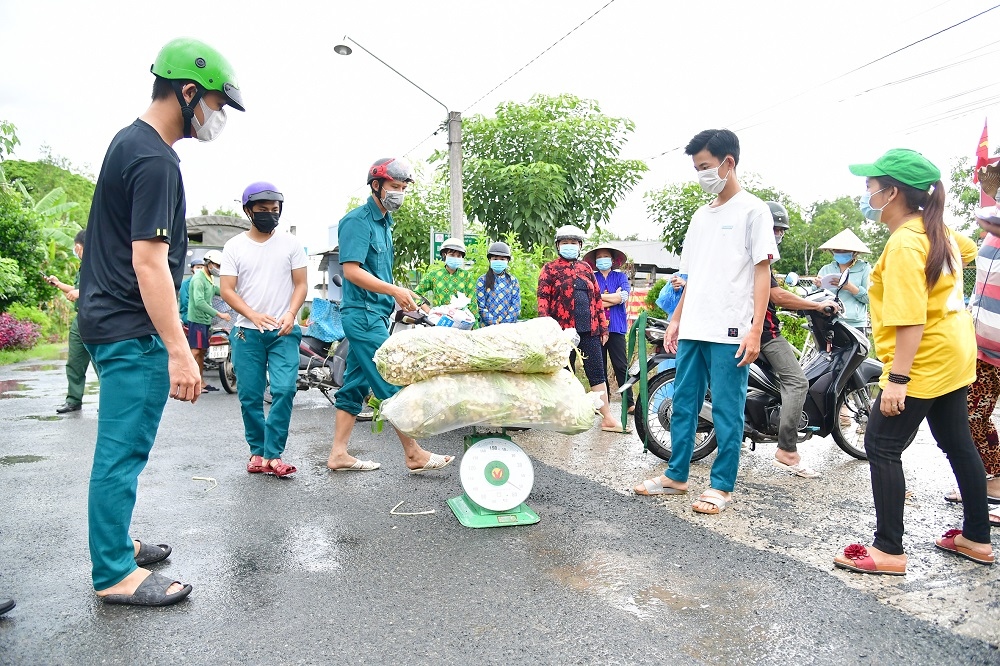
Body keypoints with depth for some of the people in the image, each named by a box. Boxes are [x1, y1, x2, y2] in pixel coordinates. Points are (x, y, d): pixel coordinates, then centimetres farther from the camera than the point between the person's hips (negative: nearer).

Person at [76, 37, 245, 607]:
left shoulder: (129, 142, 14)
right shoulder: (156, 162, -19)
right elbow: (149, 262, -24)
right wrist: (179, 351, -25)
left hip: (107, 320, 11)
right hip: (135, 331, -11)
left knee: (120, 448, 19)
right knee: (123, 452, -2)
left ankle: (115, 543, 33)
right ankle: (115, 575, 10)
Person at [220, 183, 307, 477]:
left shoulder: (291, 243, 6)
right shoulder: (234, 246, 5)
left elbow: (301, 284, 5)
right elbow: (227, 290, 1)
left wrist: (290, 314, -13)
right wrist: (253, 315, -15)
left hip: (284, 331, -1)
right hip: (247, 332, 1)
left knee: (284, 390, -12)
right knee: (250, 396, 4)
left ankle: (273, 454, -5)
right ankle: (258, 450, 19)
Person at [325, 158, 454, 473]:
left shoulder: (384, 222, 18)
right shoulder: (358, 220, -10)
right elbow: (351, 270, -19)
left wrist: (401, 296, 13)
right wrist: (394, 290, -24)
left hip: (375, 314, 10)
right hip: (364, 314, -10)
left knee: (355, 385, 10)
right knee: (394, 385, -7)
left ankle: (338, 453, 16)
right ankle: (414, 454, 0)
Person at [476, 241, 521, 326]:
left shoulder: (513, 280, 11)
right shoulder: (482, 280, 7)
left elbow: (516, 306, 5)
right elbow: (480, 306, 1)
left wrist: (505, 323, -7)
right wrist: (494, 323, -9)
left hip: (509, 325, 1)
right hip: (487, 326, -1)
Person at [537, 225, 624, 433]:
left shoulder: (586, 268, 16)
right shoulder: (550, 269, 4)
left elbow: (597, 298, 17)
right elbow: (543, 300, -3)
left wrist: (603, 327, 13)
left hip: (589, 330, 4)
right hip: (563, 330, -4)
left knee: (597, 374, 3)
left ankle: (607, 418, 6)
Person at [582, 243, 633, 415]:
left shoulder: (620, 277, 12)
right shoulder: (590, 277, 10)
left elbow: (622, 297, -5)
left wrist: (600, 297, -5)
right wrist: (613, 297, -6)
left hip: (616, 327, -1)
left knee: (621, 366, -3)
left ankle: (629, 403, -2)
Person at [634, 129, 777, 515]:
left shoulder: (752, 210, -2)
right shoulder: (701, 216, 18)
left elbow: (762, 272, -7)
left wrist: (756, 329, -15)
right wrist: (675, 320, 16)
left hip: (730, 332, -7)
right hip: (692, 330, 7)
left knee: (727, 411, 0)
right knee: (683, 404, 11)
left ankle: (722, 486, 11)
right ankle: (676, 475, 21)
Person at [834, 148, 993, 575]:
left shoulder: (905, 243, -22)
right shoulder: (937, 231, 7)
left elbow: (911, 320, -28)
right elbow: (967, 249, 32)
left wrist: (896, 379, -28)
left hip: (924, 361, -10)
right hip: (953, 356, 10)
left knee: (881, 447, -4)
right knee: (958, 444, 18)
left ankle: (889, 550, 2)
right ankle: (977, 538, 31)